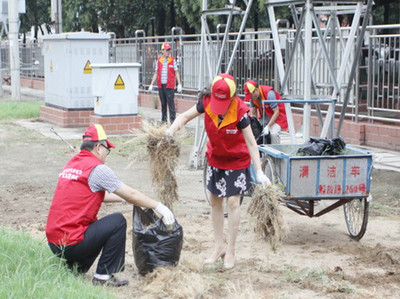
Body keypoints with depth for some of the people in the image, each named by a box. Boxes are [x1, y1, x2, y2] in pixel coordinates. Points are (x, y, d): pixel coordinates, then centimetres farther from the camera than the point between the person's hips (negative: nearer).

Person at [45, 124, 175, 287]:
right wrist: (159, 207, 6)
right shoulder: (97, 168, -10)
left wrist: (121, 198, 37)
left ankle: (72, 268, 17)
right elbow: (131, 195, -4)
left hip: (52, 241, 9)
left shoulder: (72, 163, 15)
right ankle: (103, 275, 2)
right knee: (118, 221, 0)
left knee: (96, 226, 28)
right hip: (71, 243, -9)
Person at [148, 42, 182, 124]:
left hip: (169, 85, -3)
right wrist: (151, 84, 10)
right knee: (163, 103, 8)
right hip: (161, 85, 3)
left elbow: (176, 73, 5)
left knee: (170, 102, -10)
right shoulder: (159, 60, 10)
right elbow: (156, 73, 15)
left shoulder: (172, 60, 3)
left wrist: (179, 84, -4)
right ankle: (164, 120, 16)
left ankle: (173, 119, -7)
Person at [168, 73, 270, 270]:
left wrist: (259, 172, -29)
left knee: (233, 203, -5)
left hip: (237, 161, -5)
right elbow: (185, 116, -5)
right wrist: (171, 130, -25)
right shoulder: (206, 102, -18)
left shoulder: (240, 111, -28)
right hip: (215, 158, 5)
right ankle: (218, 246, 25)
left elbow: (251, 143, -25)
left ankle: (230, 252, 7)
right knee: (215, 201, 11)